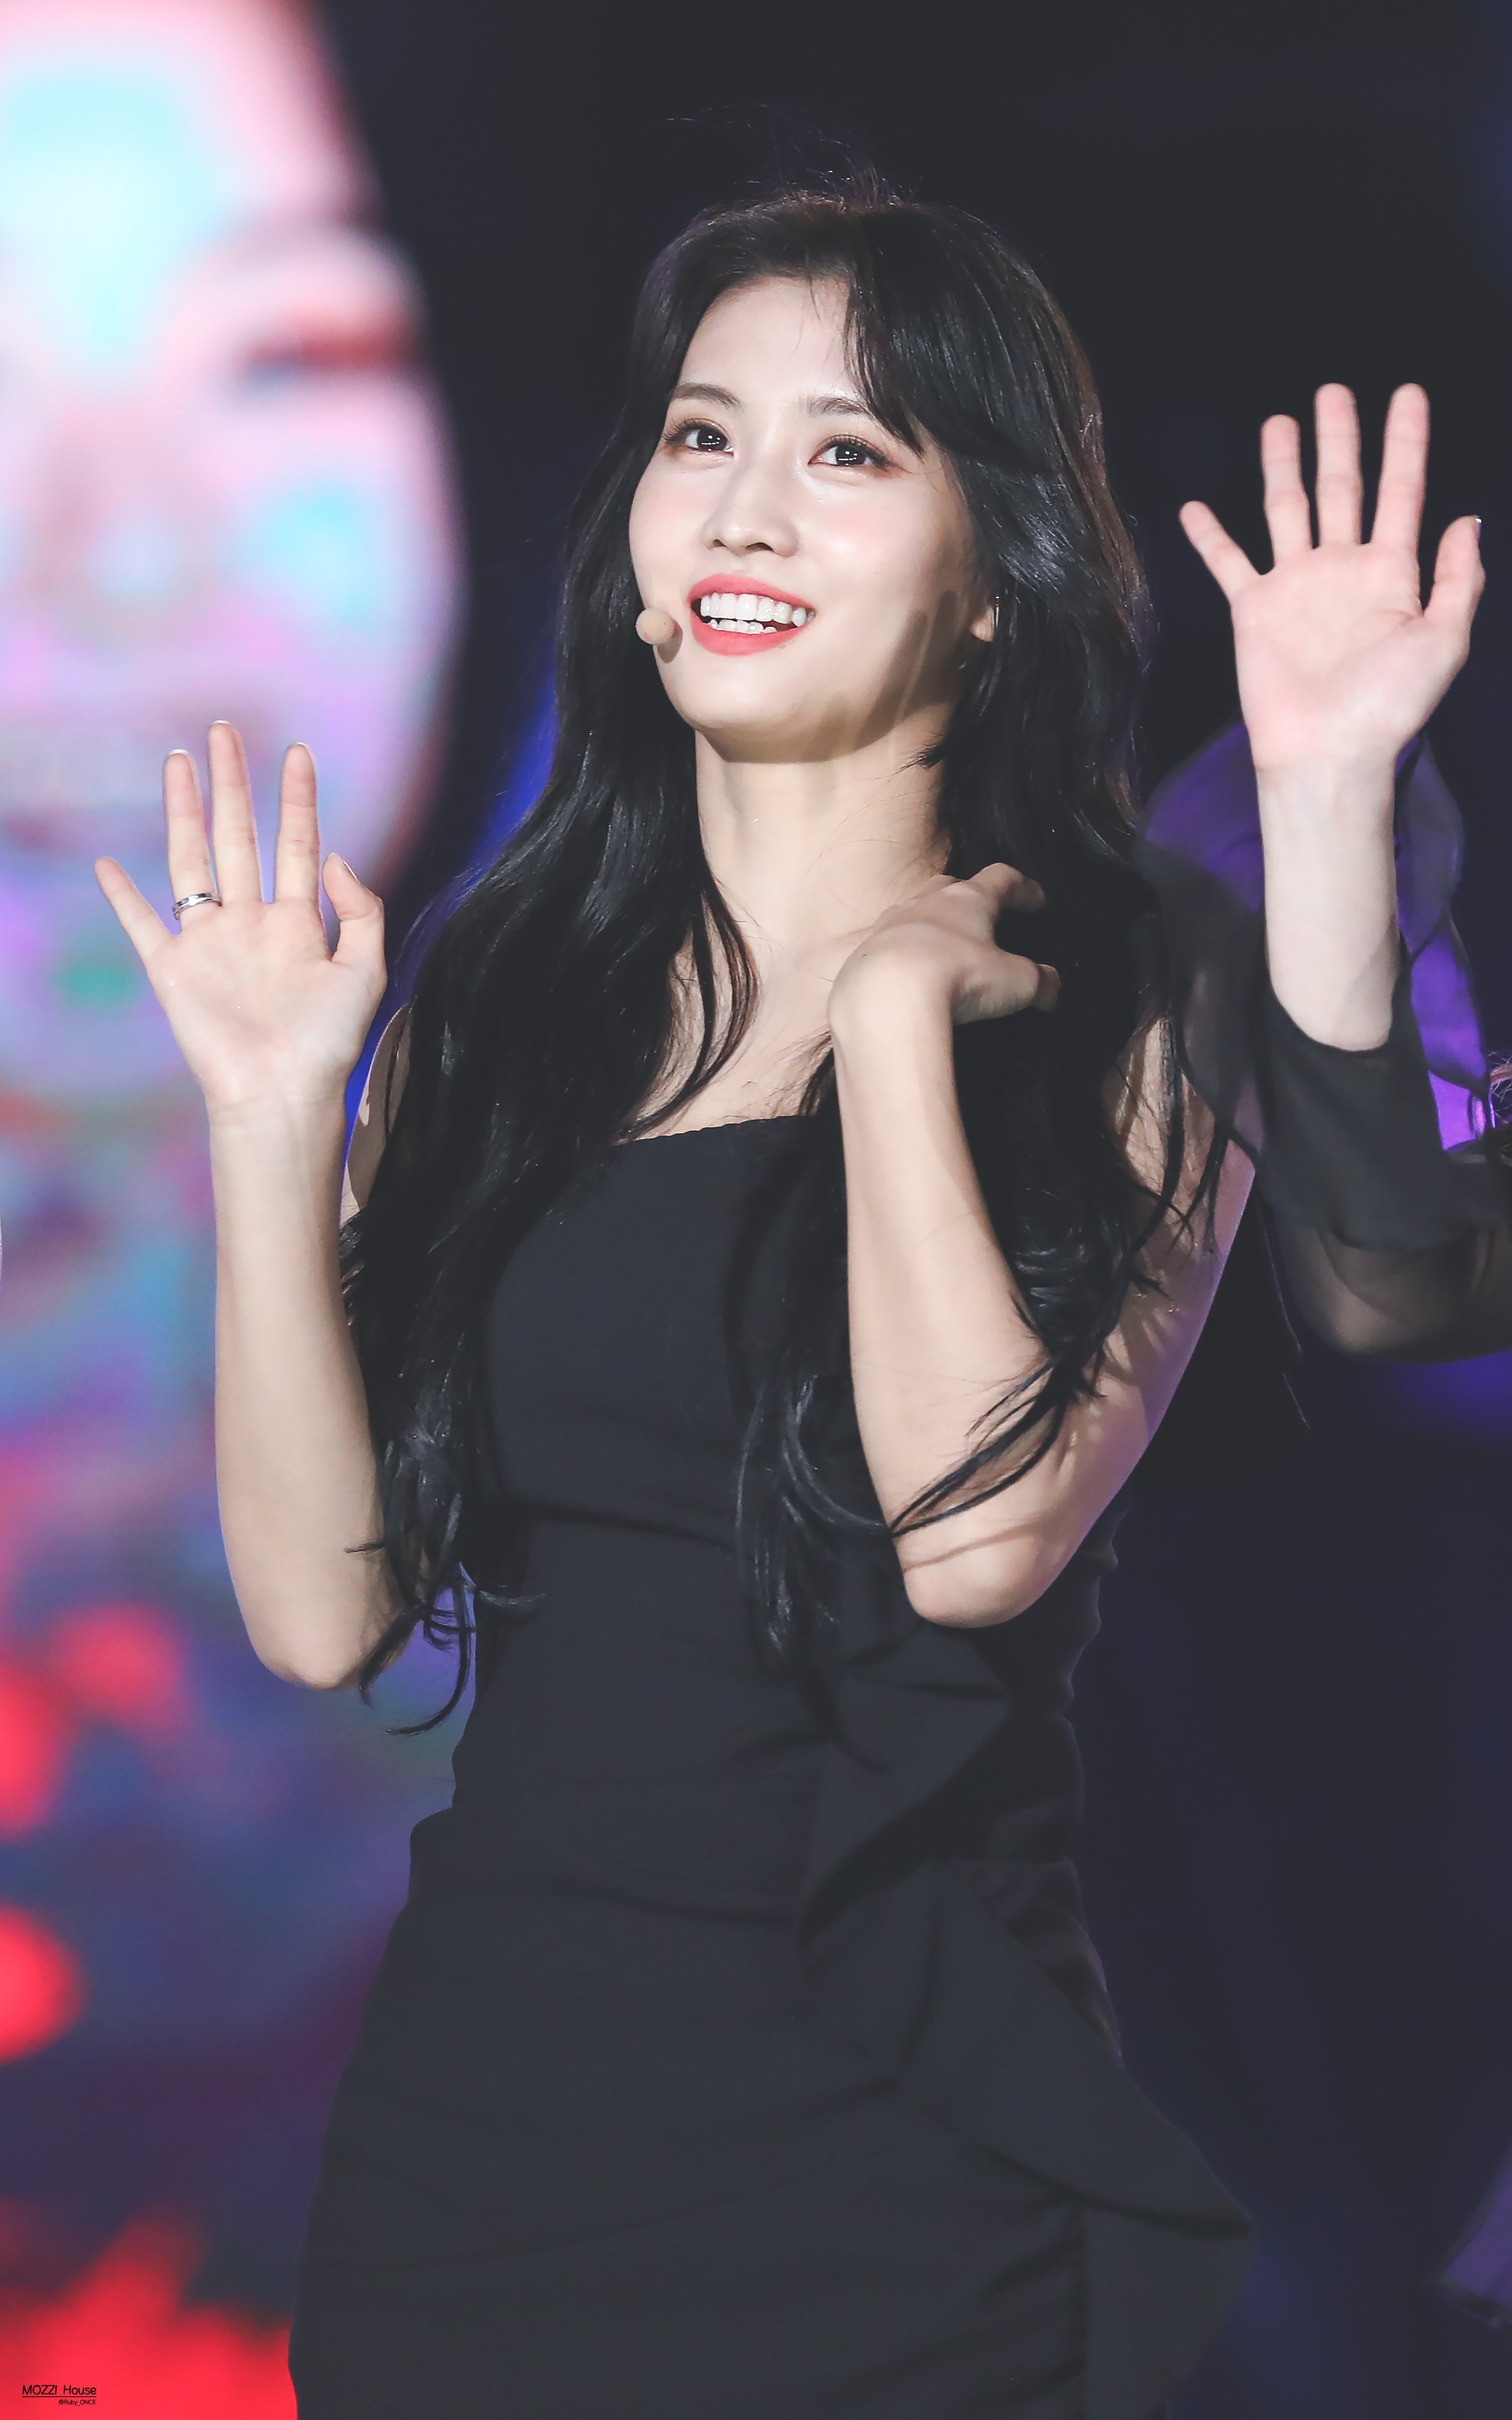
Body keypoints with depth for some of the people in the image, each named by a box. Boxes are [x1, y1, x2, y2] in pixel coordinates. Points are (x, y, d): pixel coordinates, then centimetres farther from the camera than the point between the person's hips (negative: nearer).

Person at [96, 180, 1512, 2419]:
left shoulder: (1131, 988, -4)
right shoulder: (504, 992, 6)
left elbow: (976, 1532, -21)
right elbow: (326, 1608, -1)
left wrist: (888, 1003, -14)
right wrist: (275, 1120, -9)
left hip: (895, 2166, -3)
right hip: (470, 2127, 4)